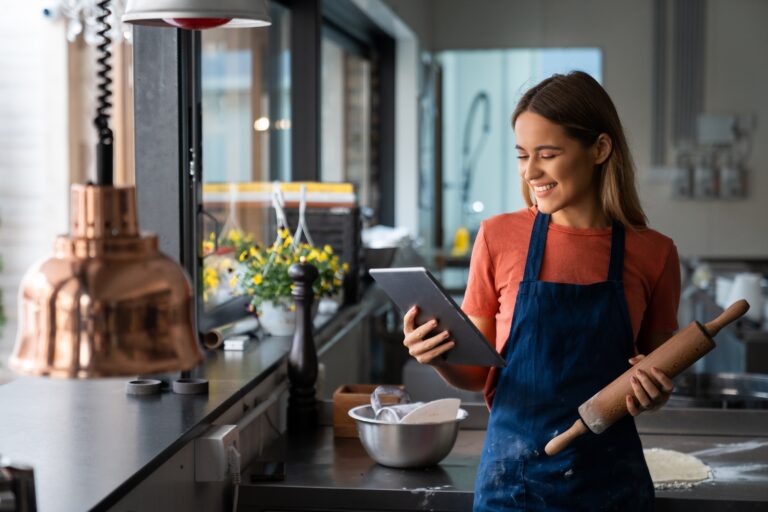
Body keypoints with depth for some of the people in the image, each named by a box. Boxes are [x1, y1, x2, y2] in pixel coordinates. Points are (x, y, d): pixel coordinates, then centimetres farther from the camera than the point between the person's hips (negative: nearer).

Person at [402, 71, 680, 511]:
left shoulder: (653, 253, -4)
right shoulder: (498, 238, -5)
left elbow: (657, 373, 8)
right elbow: (477, 373, 2)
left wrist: (654, 394, -12)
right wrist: (439, 358, -18)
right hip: (513, 475, 0)